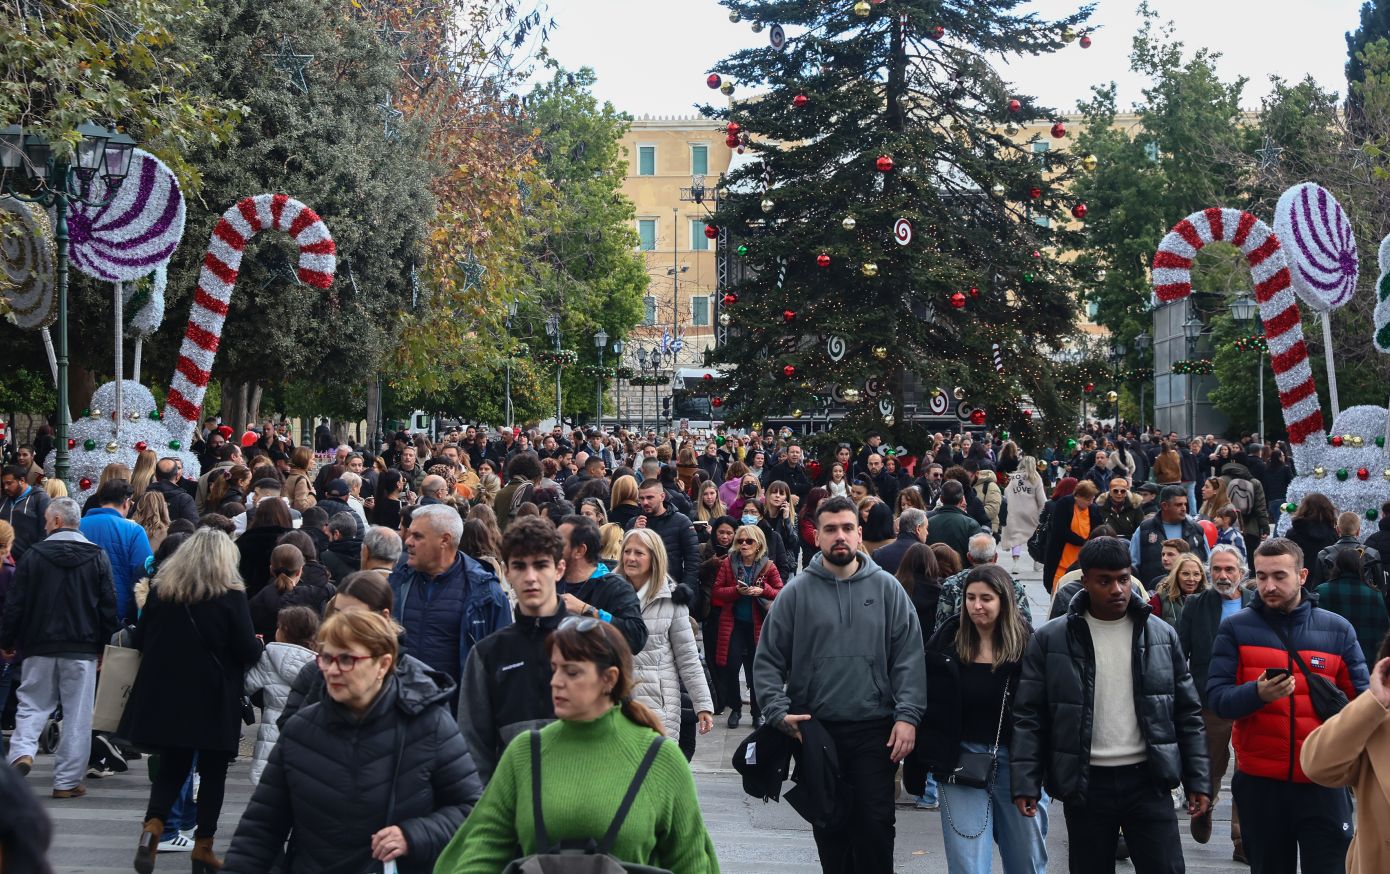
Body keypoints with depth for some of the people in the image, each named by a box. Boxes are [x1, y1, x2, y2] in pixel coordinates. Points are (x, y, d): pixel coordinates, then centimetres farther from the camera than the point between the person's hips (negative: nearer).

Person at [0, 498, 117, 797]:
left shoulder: (33, 555, -3)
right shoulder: (98, 556, -1)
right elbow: (108, 605, 0)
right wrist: (104, 645, 8)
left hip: (39, 647, 0)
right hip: (82, 649, 0)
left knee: (32, 704, 13)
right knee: (77, 715, 5)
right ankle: (67, 780, 5)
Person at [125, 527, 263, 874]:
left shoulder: (160, 589, 2)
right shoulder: (231, 595, -10)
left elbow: (138, 640, 8)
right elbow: (248, 651, -12)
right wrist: (258, 645, 10)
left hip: (164, 695, 3)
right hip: (213, 699, -3)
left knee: (171, 767, 14)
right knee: (213, 771, 10)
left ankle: (153, 826, -9)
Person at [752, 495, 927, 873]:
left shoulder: (887, 589, 2)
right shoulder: (796, 593, 2)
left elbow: (909, 658, -1)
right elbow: (767, 661, 3)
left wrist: (907, 716, -9)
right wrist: (779, 712, -10)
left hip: (875, 731, -1)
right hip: (815, 731, 1)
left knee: (875, 827, -2)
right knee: (829, 828, 10)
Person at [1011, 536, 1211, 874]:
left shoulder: (1162, 635, 5)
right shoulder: (1050, 639, -1)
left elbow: (1187, 713, 9)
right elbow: (1028, 717, 0)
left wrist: (1198, 781, 5)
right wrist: (1026, 783, -9)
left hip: (1148, 780, 1)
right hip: (1084, 784, -1)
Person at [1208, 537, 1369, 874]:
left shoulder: (1338, 629, 5)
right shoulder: (1236, 629, 2)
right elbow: (1217, 697, -6)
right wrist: (1257, 693, -27)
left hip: (1323, 783, 0)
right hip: (1260, 782, 0)